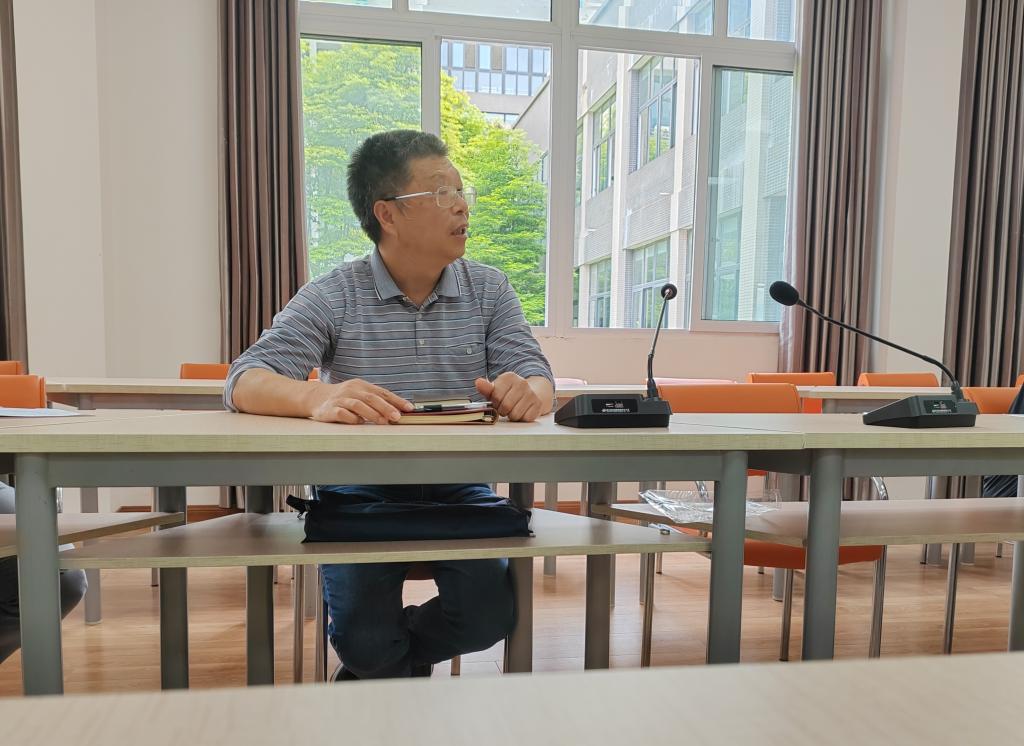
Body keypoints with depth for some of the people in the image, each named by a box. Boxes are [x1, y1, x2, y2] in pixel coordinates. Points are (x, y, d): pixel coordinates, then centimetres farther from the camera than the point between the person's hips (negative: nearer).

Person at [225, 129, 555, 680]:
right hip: (360, 490, -2)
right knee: (365, 644, -15)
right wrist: (316, 397, -39)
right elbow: (244, 382, -15)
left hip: (457, 488, 2)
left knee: (488, 617, -17)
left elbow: (539, 379, -4)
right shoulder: (333, 298, -7)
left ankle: (393, 661, 20)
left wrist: (527, 391, -31)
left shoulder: (489, 290, 2)